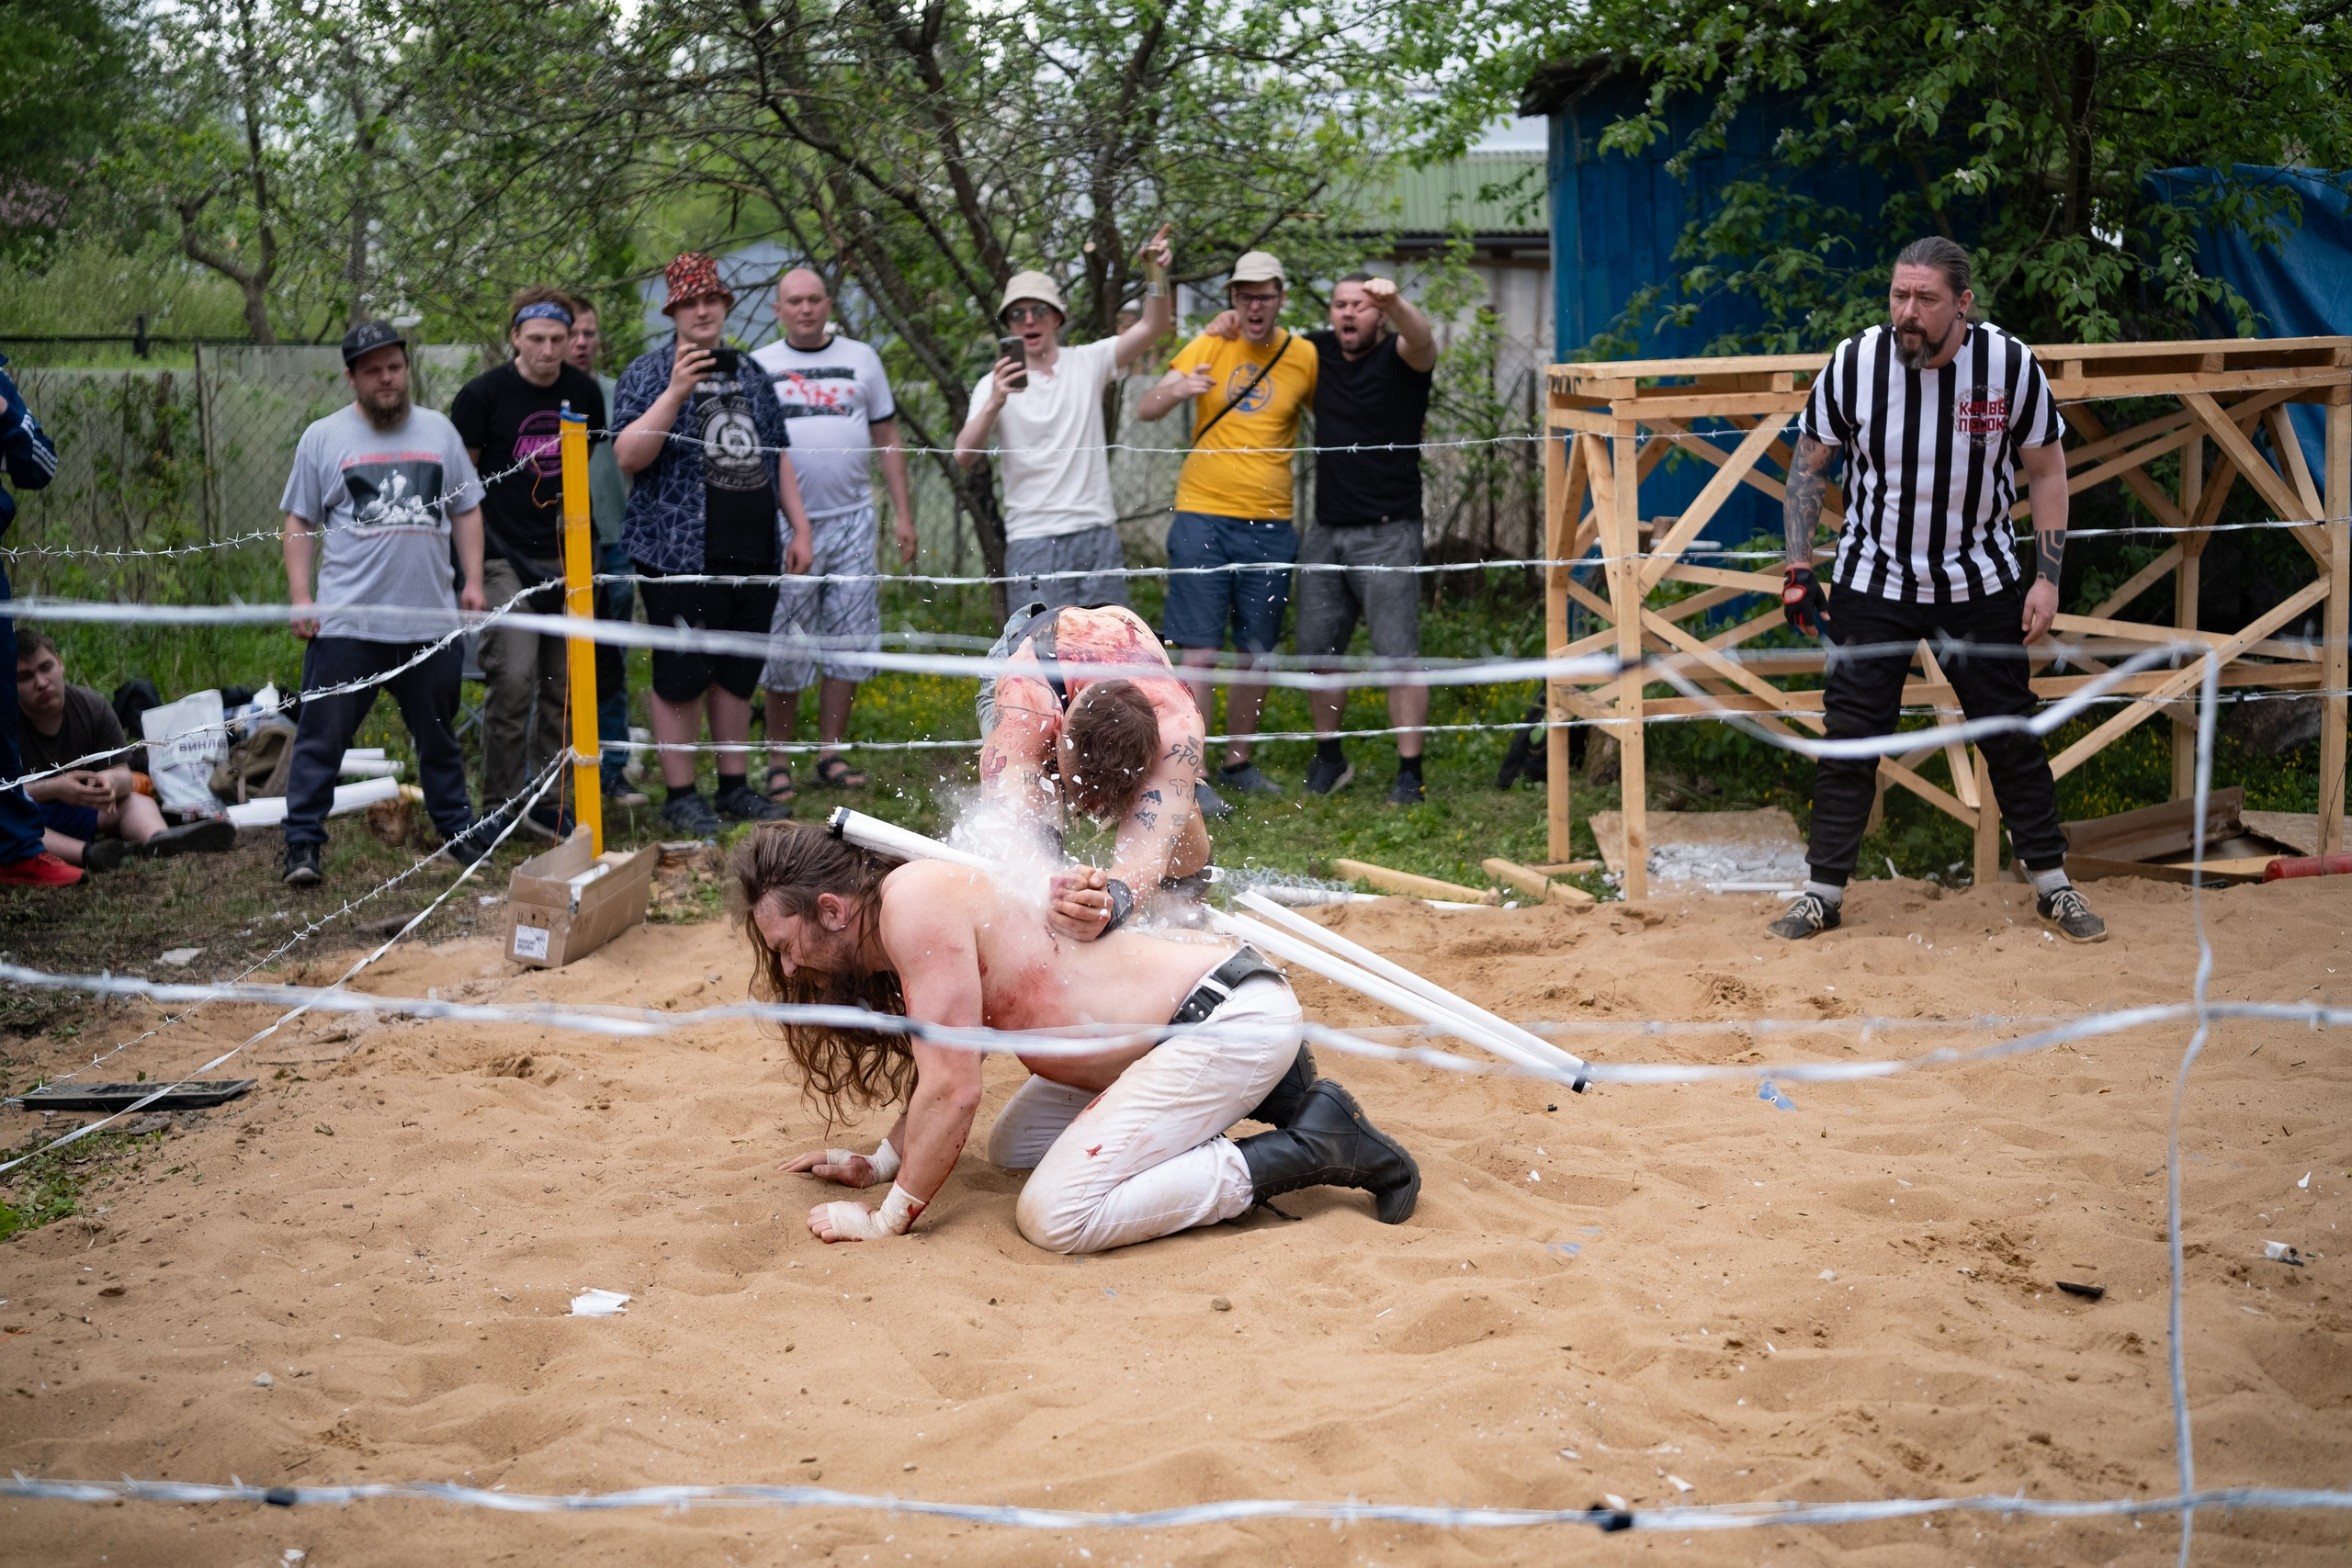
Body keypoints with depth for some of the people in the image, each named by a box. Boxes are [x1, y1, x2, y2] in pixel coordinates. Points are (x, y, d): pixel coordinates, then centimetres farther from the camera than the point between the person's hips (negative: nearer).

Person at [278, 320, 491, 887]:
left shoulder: (438, 431, 10)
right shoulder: (323, 437, 4)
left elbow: (467, 511, 13)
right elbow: (300, 523, 4)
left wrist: (472, 580, 5)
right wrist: (300, 596, -4)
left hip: (431, 616, 2)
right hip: (346, 622, -2)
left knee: (439, 734, 14)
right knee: (322, 735, -3)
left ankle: (456, 829, 26)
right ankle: (303, 841, 2)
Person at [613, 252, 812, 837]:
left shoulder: (749, 372, 16)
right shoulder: (649, 372, -2)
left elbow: (777, 455, 22)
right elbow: (629, 456, -15)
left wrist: (799, 527, 15)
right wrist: (676, 393, -24)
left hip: (753, 552, 6)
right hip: (681, 553, -6)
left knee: (738, 673, 12)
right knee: (682, 676, -3)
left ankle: (735, 785, 22)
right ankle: (680, 794, 6)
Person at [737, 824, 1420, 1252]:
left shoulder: (915, 901, -18)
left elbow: (952, 1090, -19)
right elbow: (943, 1069, 24)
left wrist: (887, 1220, -9)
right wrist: (880, 1161, 16)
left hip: (1231, 1017, -11)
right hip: (1199, 1015, 11)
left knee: (1055, 1215, -17)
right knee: (1013, 1149, 22)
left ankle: (1311, 1149, -9)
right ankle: (1264, 1095, 17)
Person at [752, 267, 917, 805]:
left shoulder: (861, 359, 11)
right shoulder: (758, 366, 6)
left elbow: (887, 439, 13)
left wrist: (903, 513, 7)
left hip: (852, 520, 2)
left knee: (849, 643, 2)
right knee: (783, 649, -2)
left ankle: (831, 755, 11)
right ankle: (778, 762, 7)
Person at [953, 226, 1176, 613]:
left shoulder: (1088, 362, 8)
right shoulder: (995, 385, 2)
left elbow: (1153, 327, -3)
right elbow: (964, 455, -12)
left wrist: (1155, 273, -21)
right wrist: (994, 404, -29)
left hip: (1098, 531, 2)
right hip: (1034, 540, -2)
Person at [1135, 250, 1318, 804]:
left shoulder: (1305, 359, 4)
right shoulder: (1208, 347, 1)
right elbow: (1144, 409, -2)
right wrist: (1177, 390, -23)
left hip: (1270, 525, 2)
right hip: (1202, 518, -2)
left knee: (1255, 654, 9)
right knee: (1199, 653, -7)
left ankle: (1238, 763, 24)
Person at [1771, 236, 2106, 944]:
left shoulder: (2009, 364, -14)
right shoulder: (1854, 363, -14)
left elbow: (2047, 470, -1)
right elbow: (1808, 464, 0)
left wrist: (2048, 577, -5)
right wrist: (1798, 569, -5)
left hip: (1980, 581, 0)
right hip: (1872, 584, 0)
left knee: (2011, 732, 6)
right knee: (1850, 737, -1)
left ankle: (2052, 884, 21)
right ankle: (1824, 891, 10)